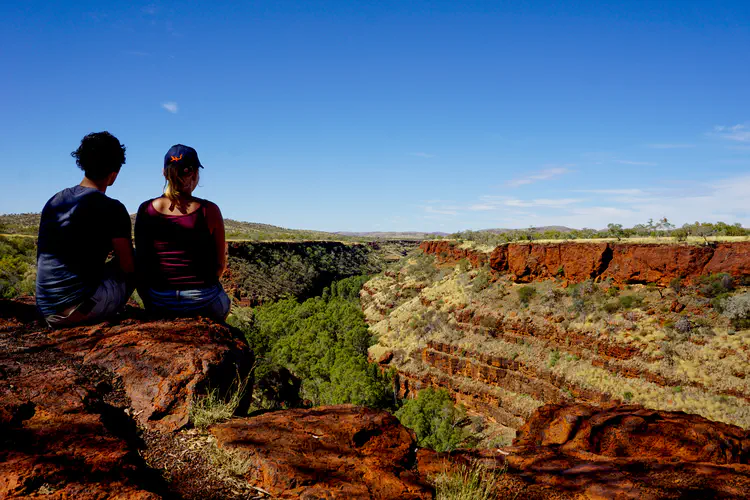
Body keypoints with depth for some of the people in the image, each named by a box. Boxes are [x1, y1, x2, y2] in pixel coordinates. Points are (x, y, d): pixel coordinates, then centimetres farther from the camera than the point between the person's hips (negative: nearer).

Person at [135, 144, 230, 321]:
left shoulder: (146, 210, -6)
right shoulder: (209, 211, -12)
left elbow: (141, 264, -1)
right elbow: (221, 265, -4)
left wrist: (149, 304, 14)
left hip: (160, 306, 3)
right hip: (204, 303, -2)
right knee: (223, 302, 35)